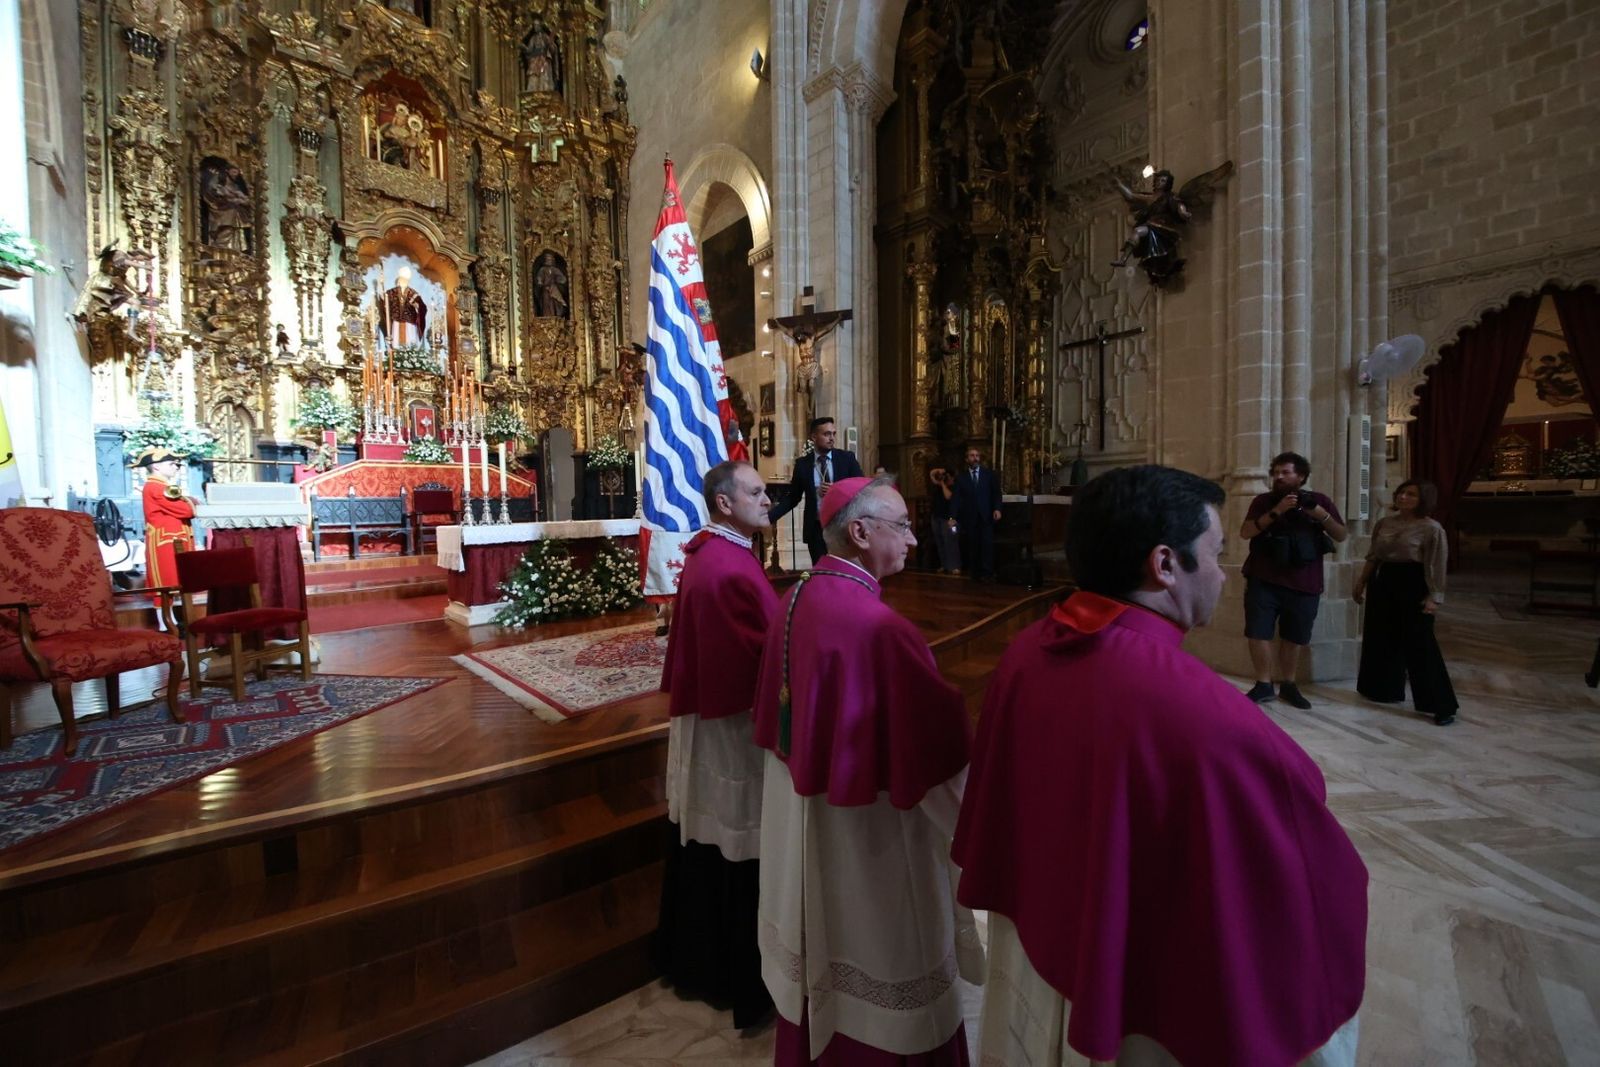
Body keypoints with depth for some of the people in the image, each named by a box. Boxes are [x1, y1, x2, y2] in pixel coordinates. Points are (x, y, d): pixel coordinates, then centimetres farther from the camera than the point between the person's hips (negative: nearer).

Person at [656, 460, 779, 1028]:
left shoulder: (703, 552, 6)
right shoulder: (733, 570, -25)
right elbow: (767, 655, -25)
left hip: (703, 710, 10)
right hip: (735, 723, -10)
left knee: (705, 840, 24)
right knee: (737, 850, 8)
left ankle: (692, 955, 44)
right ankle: (740, 977, 29)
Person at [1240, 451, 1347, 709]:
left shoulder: (1318, 500, 6)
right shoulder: (1264, 500, 1)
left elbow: (1341, 536, 6)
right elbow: (1245, 532, -12)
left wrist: (1322, 515, -12)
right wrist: (1276, 511, -21)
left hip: (1304, 585, 1)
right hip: (1263, 581, -1)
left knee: (1293, 638, 10)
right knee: (1258, 634, -3)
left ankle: (1288, 685, 26)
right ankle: (1263, 685, 10)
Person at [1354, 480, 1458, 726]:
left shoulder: (1431, 529, -8)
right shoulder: (1384, 523, 9)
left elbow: (1436, 566, -10)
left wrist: (1435, 596, -15)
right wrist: (1361, 583, 15)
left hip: (1413, 585, -6)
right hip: (1383, 582, 6)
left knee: (1419, 645, -6)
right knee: (1382, 639, 13)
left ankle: (1441, 706, 1)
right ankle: (1387, 690, 29)